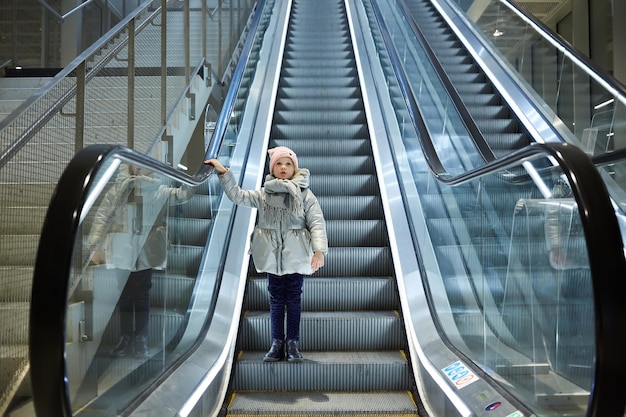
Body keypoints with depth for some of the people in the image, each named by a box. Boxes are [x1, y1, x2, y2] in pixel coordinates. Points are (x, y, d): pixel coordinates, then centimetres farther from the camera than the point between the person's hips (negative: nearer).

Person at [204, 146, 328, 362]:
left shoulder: (305, 194, -1)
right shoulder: (263, 194, 8)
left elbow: (317, 223, -7)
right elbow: (237, 195, 3)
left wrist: (319, 250, -19)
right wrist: (223, 172, -9)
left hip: (296, 256, -2)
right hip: (272, 256, 2)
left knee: (294, 299, 6)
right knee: (276, 299, 9)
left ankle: (292, 343, 17)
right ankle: (277, 343, 19)